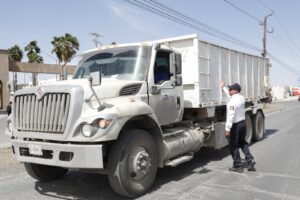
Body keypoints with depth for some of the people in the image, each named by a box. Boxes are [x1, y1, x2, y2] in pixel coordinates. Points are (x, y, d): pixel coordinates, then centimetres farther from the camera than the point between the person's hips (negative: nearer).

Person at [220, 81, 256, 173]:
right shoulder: (241, 97, 6)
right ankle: (250, 159, 15)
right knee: (243, 143, 23)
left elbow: (231, 116, -27)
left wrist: (227, 129, -25)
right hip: (242, 123, 9)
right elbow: (230, 95, 25)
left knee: (233, 146, 4)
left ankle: (238, 166, 10)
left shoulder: (232, 101, -22)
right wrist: (223, 87, 33)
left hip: (235, 125, -9)